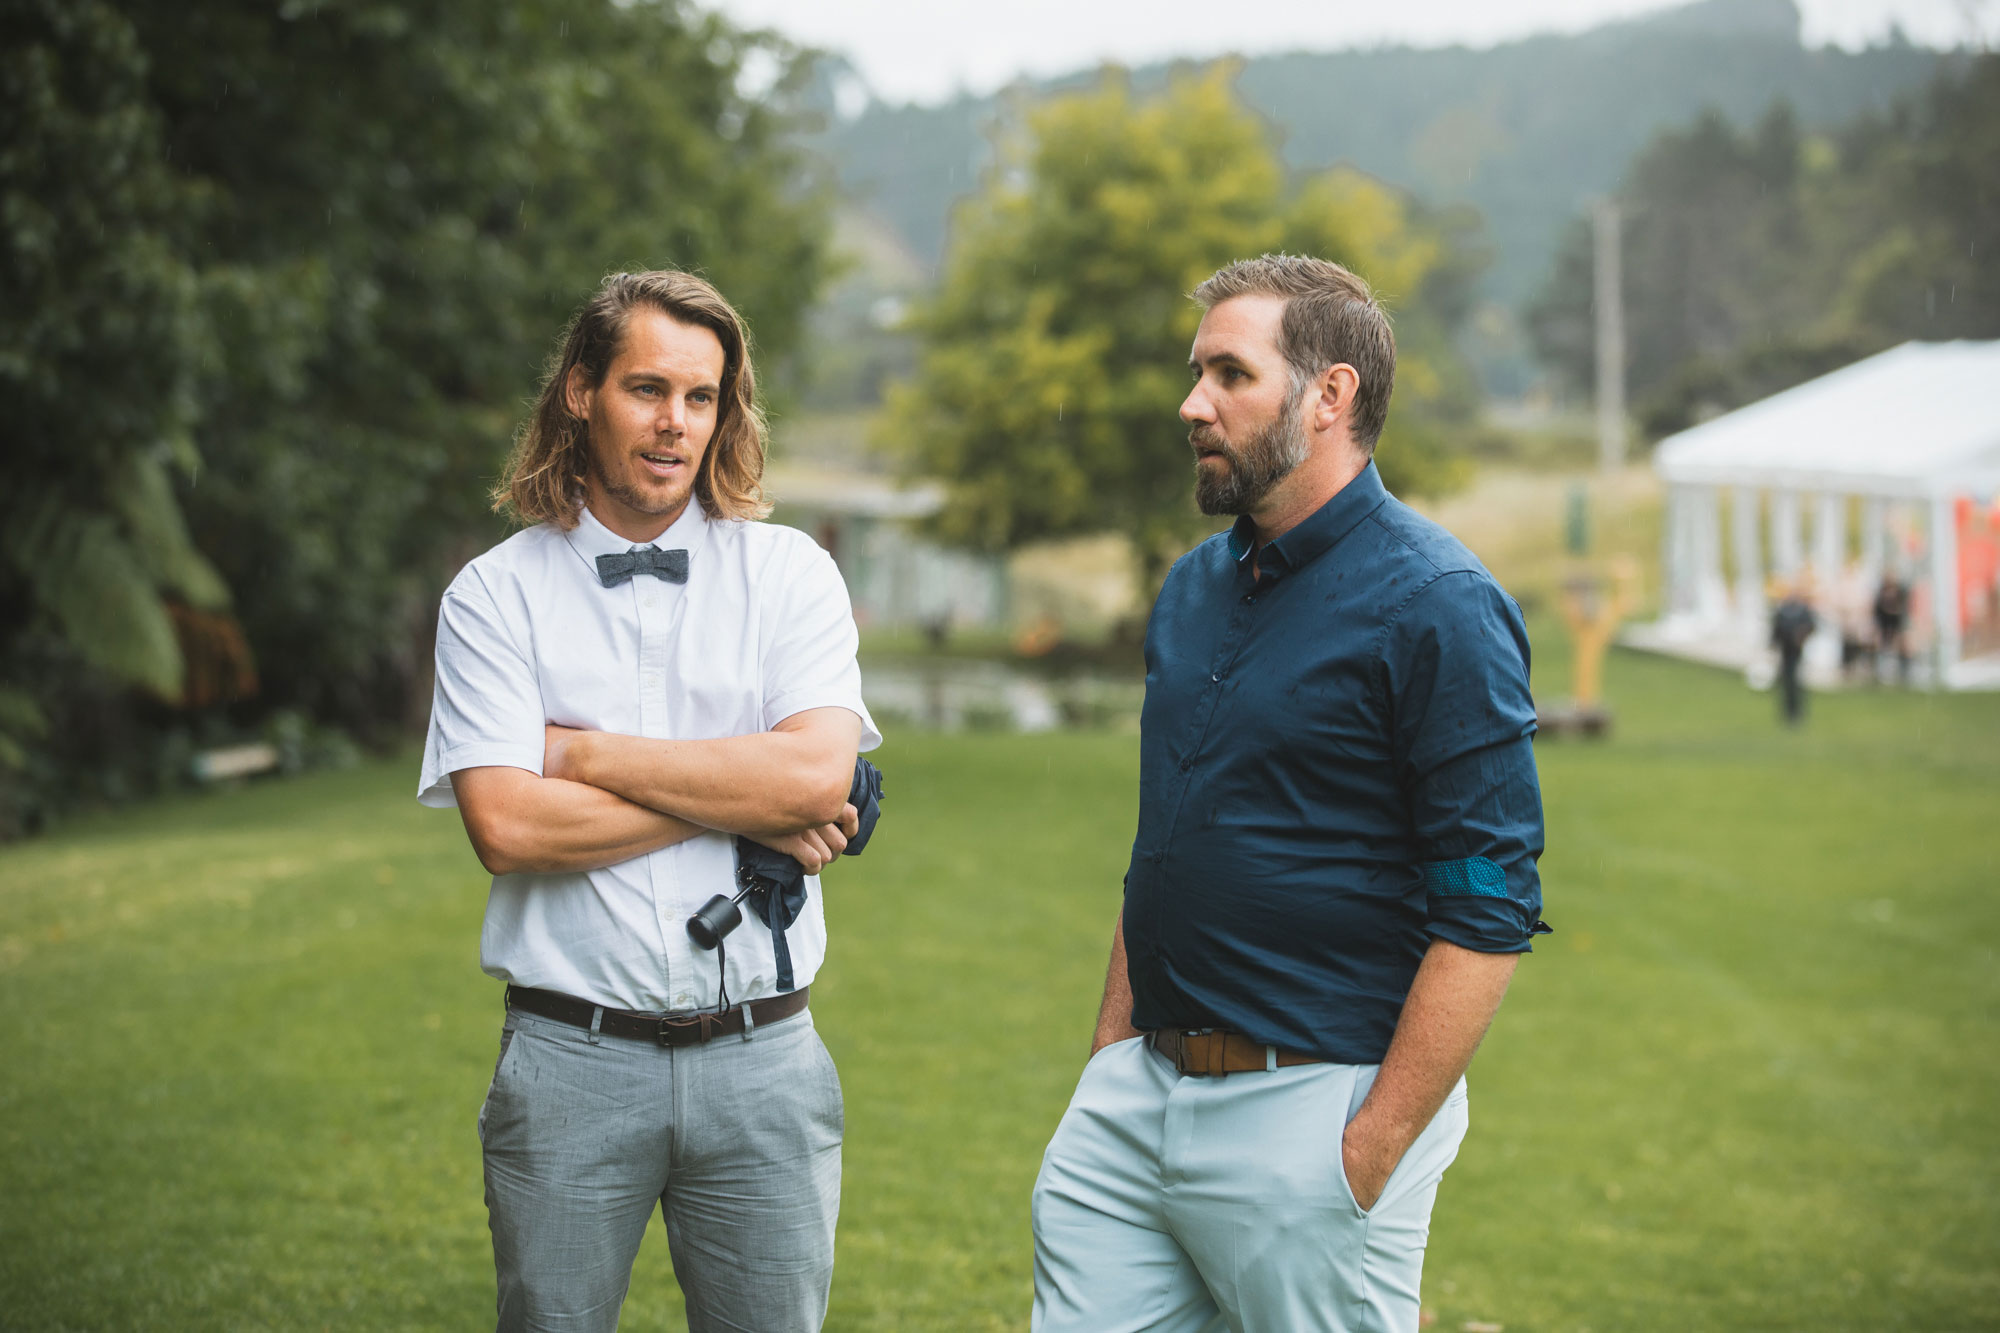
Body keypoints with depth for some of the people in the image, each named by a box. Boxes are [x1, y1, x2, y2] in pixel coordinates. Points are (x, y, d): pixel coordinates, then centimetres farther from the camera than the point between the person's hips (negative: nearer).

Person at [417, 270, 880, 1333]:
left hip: (761, 1063, 1)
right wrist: (746, 805, -10)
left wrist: (586, 751, -7)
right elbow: (506, 827, -11)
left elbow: (817, 776, -10)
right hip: (570, 1059, -1)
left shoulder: (788, 573, 6)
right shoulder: (495, 595, 2)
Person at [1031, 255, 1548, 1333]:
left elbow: (1488, 912, -16)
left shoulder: (1436, 606, -12)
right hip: (1139, 1090, 7)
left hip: (1313, 1107, -7)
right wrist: (1110, 1052, 13)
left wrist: (1372, 1155, -18)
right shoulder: (1193, 587, 12)